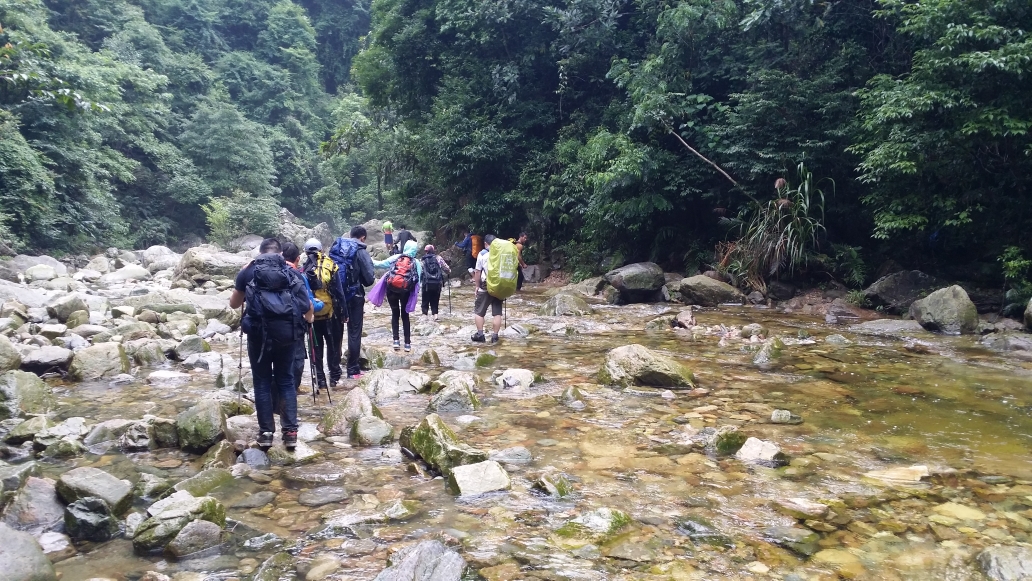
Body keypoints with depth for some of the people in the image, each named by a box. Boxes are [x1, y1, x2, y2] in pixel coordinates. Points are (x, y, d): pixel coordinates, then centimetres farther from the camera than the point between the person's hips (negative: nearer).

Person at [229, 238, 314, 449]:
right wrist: (308, 318, 37)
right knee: (286, 381, 11)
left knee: (262, 382, 10)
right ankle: (290, 431, 6)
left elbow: (234, 304, 21)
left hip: (260, 331, -1)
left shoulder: (248, 272, 9)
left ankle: (266, 432, 10)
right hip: (287, 330, 1)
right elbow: (308, 306, 15)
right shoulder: (292, 272, 12)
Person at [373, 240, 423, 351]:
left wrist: (371, 261, 17)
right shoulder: (417, 263, 2)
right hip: (405, 291, 0)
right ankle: (407, 343, 10)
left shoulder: (396, 257, 1)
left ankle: (396, 340, 1)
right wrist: (415, 292, 11)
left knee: (395, 314, 14)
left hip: (391, 289, 0)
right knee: (405, 315, 13)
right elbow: (418, 280, 0)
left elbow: (381, 264, 3)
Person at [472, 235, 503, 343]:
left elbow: (478, 272, -4)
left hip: (486, 287, -3)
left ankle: (480, 335, 7)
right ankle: (494, 336, 5)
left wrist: (477, 286, 5)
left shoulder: (482, 254, -4)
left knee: (478, 311, 9)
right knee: (497, 312, 6)